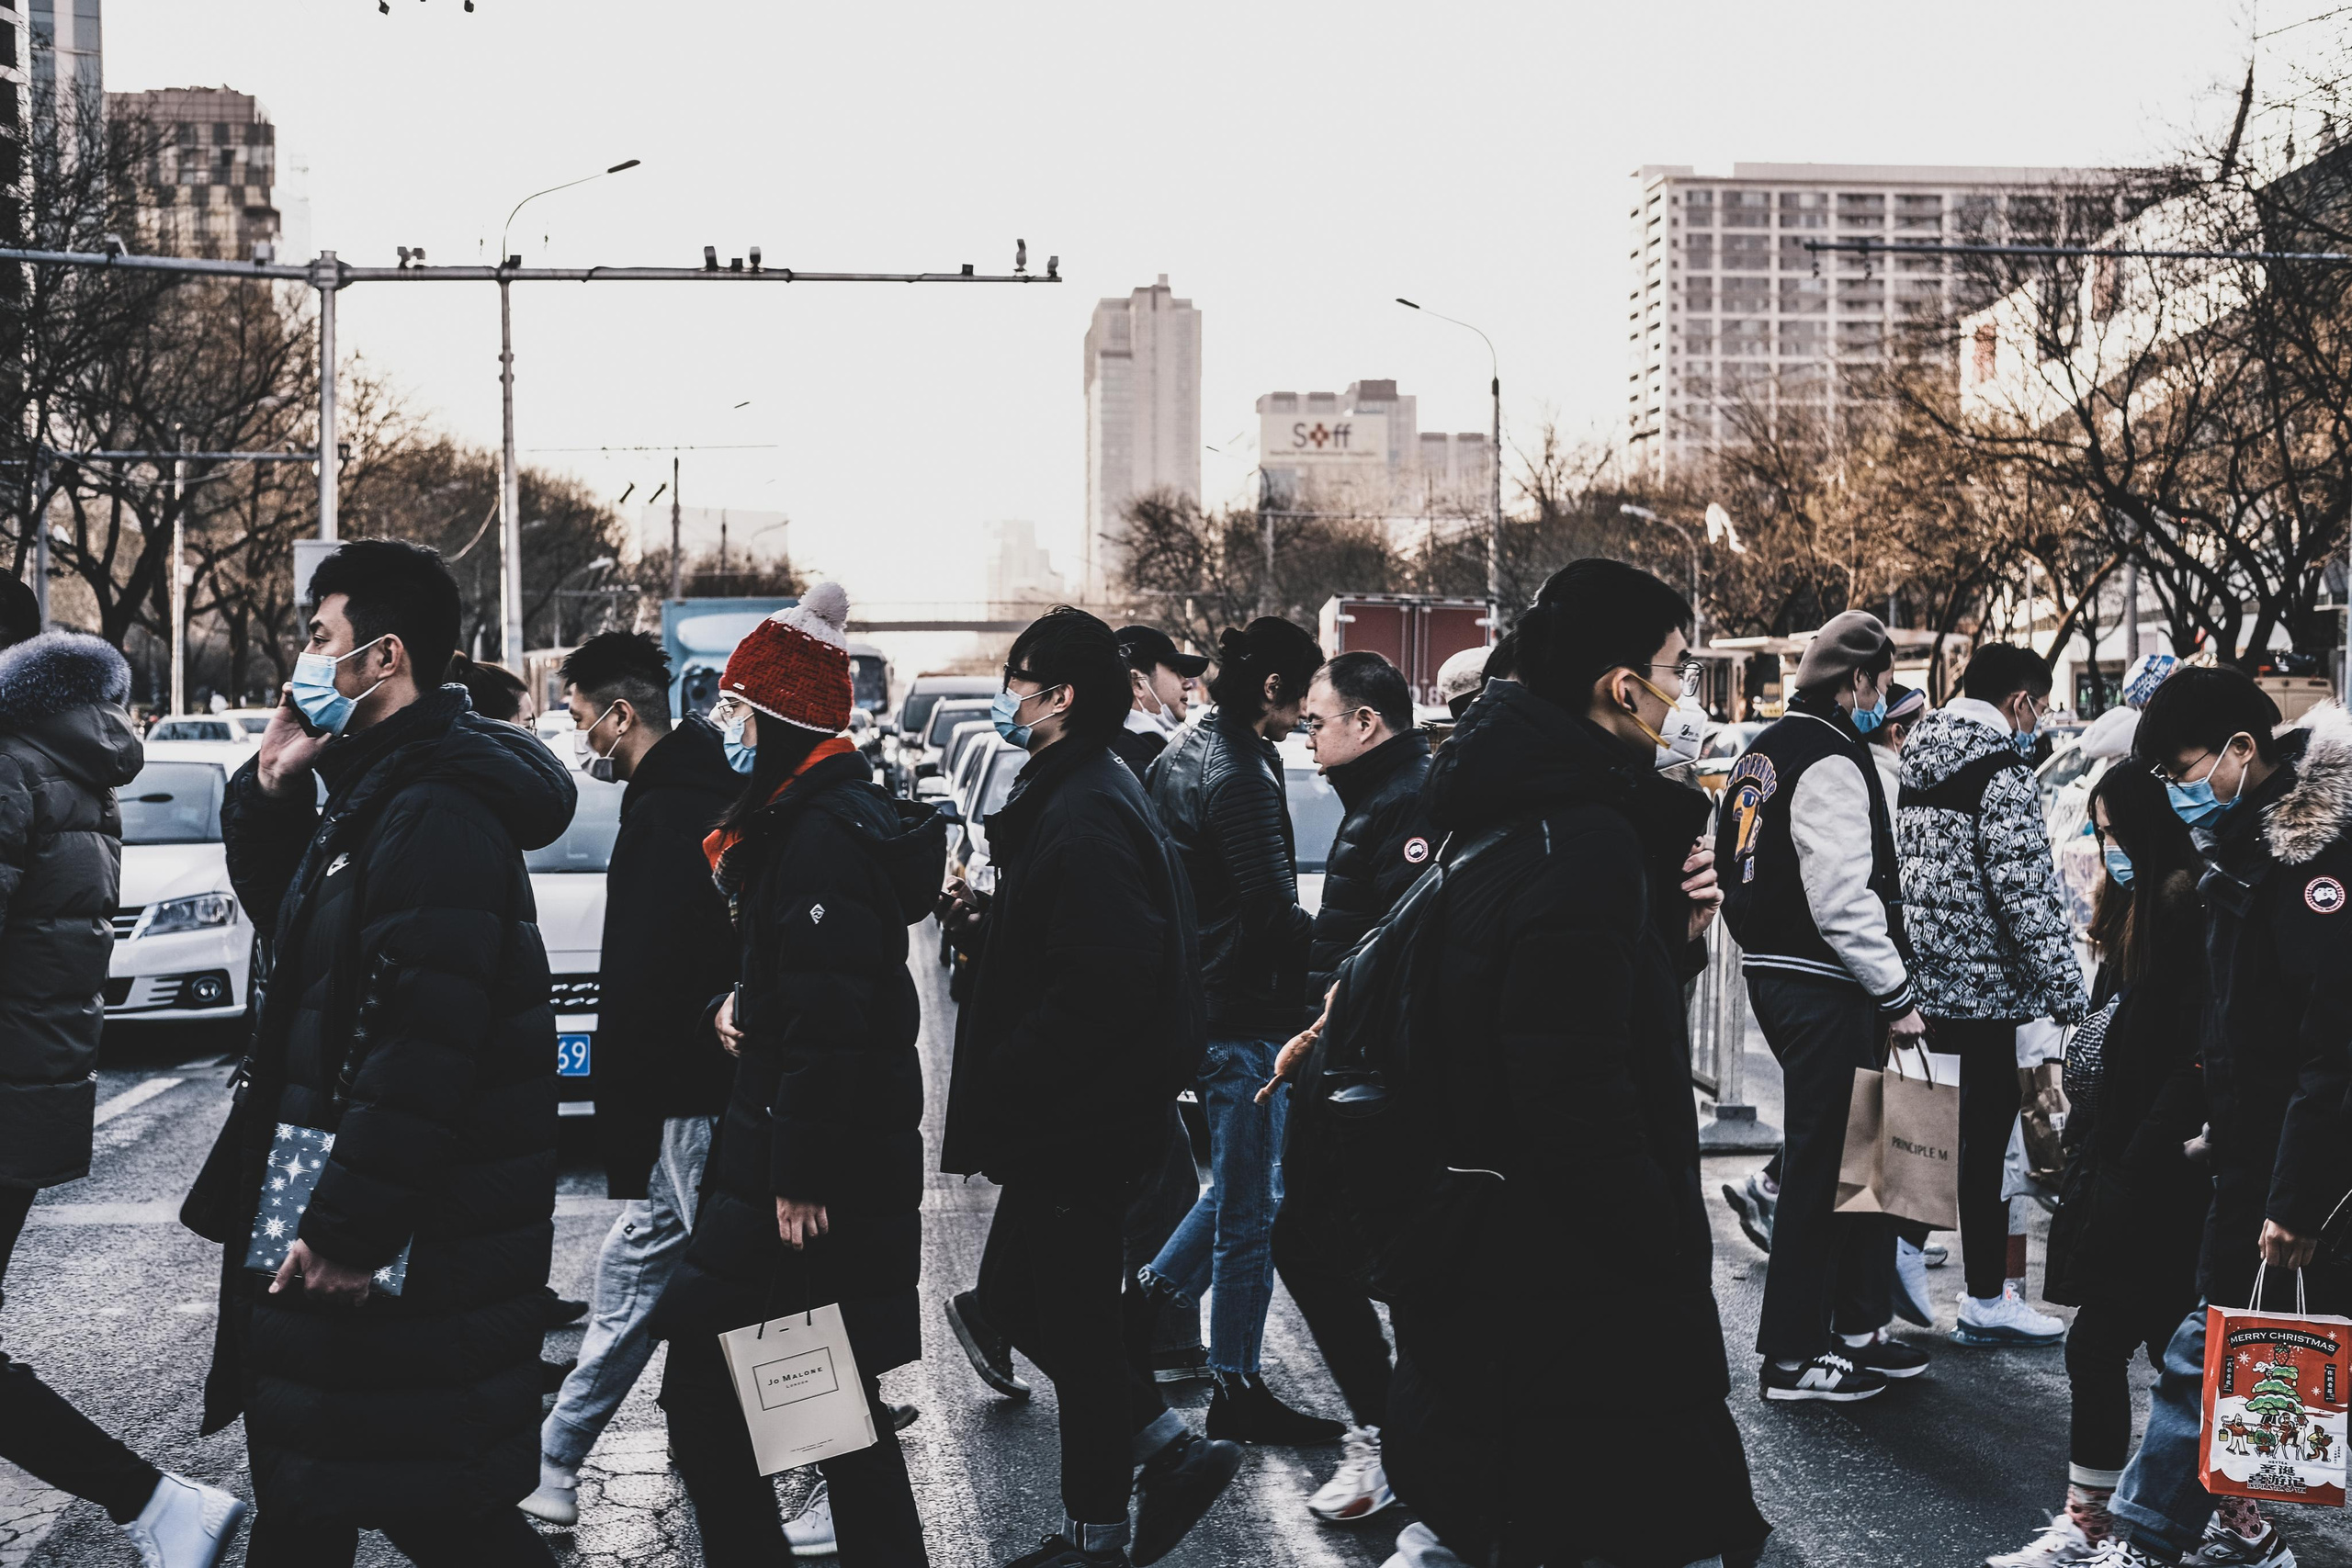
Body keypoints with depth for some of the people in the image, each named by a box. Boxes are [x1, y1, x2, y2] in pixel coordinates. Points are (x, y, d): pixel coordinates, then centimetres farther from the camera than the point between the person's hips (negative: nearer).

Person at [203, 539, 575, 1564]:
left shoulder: (436, 817, -22)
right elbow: (282, 913, 27)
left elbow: (421, 1053, -28)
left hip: (420, 1244, -11)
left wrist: (349, 1229, -26)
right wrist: (272, 790, 10)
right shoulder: (374, 793, 13)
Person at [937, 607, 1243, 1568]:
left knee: (1076, 1323, 2)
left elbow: (1096, 988, -28)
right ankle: (1171, 1453, 23)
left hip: (1078, 1126, -11)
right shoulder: (1069, 796, 14)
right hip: (1060, 1119, 11)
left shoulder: (1086, 819, -21)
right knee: (1014, 1298, 18)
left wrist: (994, 1093, -21)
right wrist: (983, 922, 2)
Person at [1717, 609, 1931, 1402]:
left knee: (1856, 1150, 17)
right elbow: (1843, 898, -22)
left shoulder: (1764, 750, 15)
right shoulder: (1830, 762, -16)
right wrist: (1896, 995, -15)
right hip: (1822, 985, -10)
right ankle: (1792, 1356, 3)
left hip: (1771, 970, 10)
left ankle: (1858, 1329, 25)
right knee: (1821, 1163, -3)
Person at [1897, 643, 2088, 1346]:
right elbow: (2025, 886, -18)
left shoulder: (1917, 757, 13)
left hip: (1920, 982, 9)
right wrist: (2066, 989, -13)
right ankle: (1987, 1299, 3)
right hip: (1984, 983, -9)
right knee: (1984, 1131, -3)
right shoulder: (2001, 767, -14)